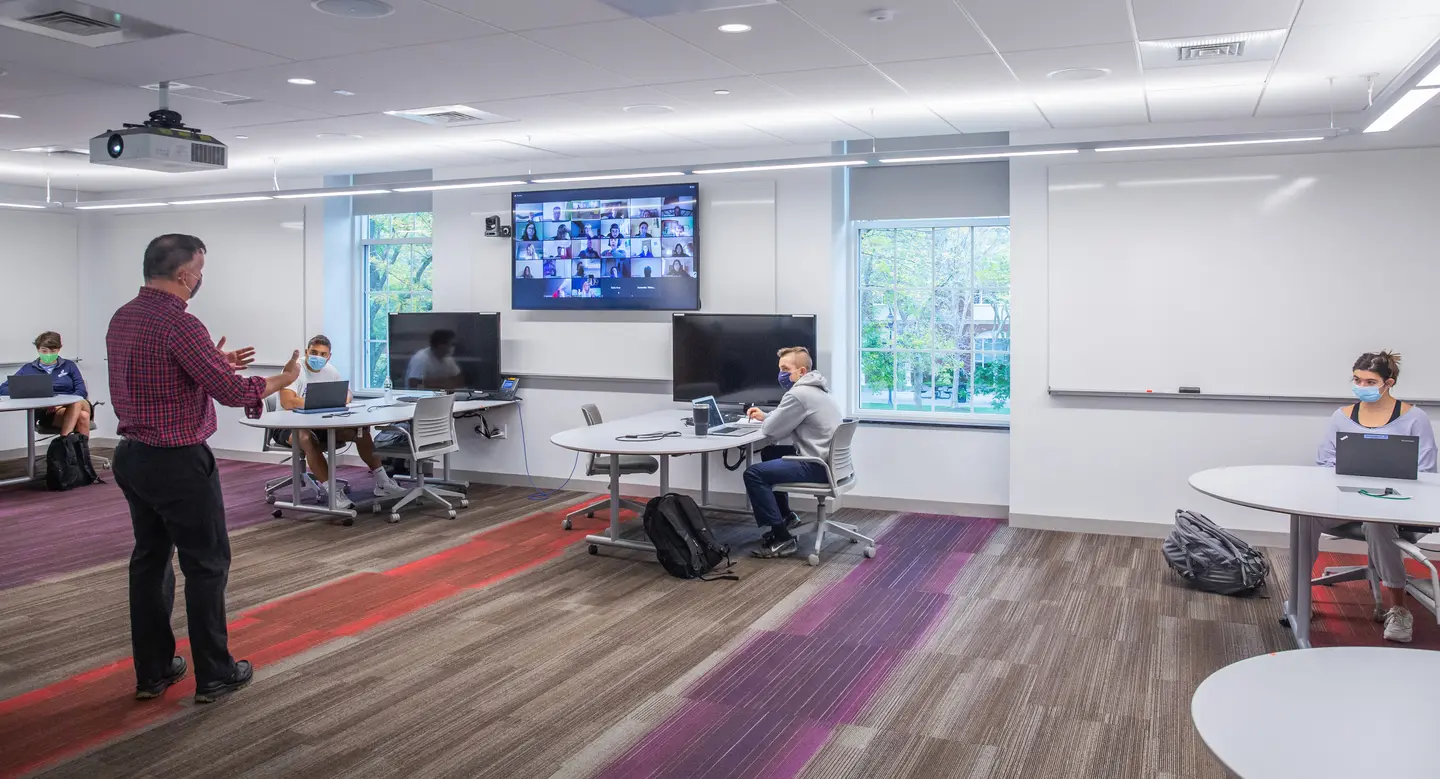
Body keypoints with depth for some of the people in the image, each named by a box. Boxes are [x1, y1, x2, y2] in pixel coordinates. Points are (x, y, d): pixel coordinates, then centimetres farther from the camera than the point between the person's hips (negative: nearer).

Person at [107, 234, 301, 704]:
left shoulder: (122, 318, 8)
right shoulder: (179, 323, -21)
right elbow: (232, 391, -21)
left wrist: (215, 363, 23)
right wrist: (282, 380, -5)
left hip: (133, 457, 9)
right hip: (178, 463, -9)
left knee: (149, 560, 14)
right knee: (206, 565, 1)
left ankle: (152, 670, 21)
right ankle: (214, 674, 9)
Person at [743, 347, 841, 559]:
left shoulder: (799, 394, -18)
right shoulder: (814, 389, 15)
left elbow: (771, 431, -13)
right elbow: (785, 420, 28)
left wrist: (766, 421, 9)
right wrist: (765, 416, 13)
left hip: (818, 467, -11)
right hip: (828, 459, 11)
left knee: (753, 474, -15)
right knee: (769, 454, 27)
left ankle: (782, 538, -11)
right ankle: (785, 516, 33)